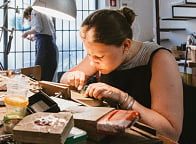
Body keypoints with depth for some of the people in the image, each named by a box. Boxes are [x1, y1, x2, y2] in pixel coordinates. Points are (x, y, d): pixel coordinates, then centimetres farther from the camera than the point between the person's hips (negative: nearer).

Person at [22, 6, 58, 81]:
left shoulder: (34, 12, 7)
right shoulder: (46, 14, 30)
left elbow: (38, 28, -10)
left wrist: (27, 32, 5)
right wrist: (35, 38, 30)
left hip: (44, 44, -9)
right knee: (48, 77, 4)